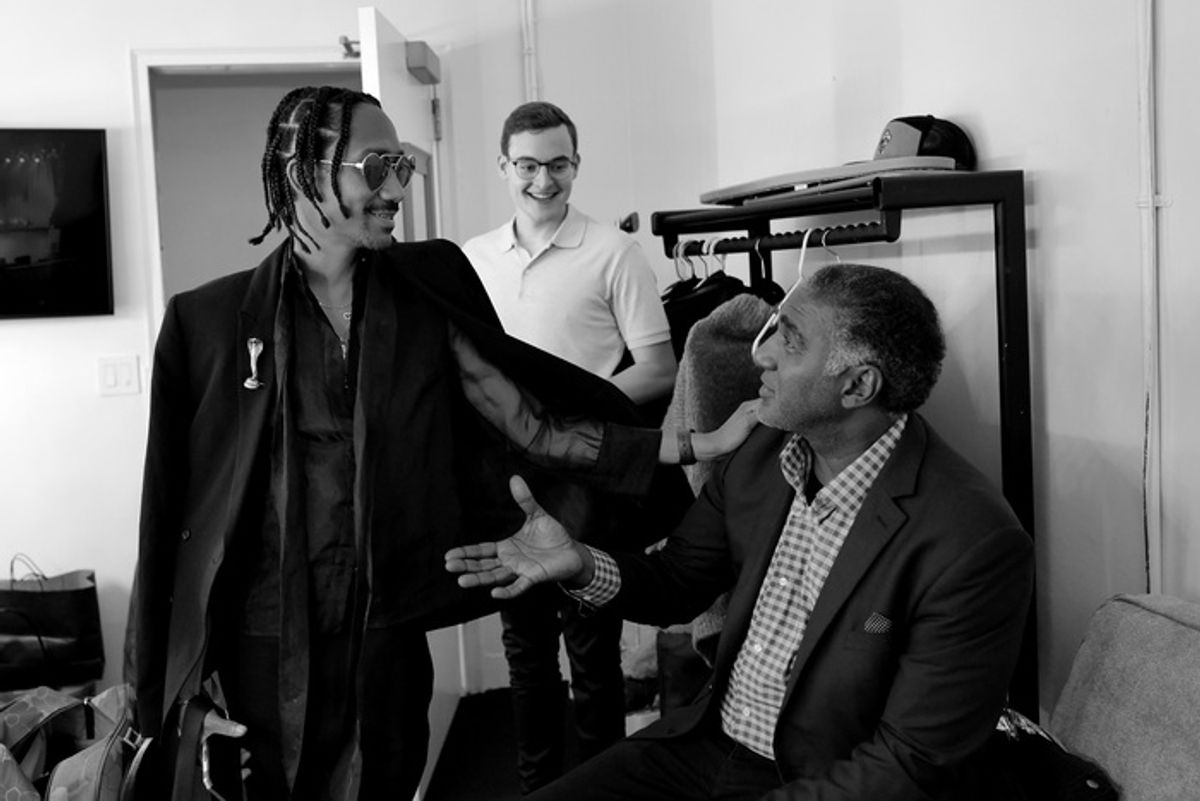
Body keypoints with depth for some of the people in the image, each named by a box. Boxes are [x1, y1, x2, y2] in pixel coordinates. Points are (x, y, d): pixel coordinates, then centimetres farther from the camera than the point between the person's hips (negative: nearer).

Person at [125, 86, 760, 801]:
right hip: (251, 654, -1)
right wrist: (187, 684, -4)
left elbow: (528, 424, -5)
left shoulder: (426, 293, 0)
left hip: (386, 643, 2)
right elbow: (177, 509, -3)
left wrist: (688, 446, -15)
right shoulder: (209, 321, -6)